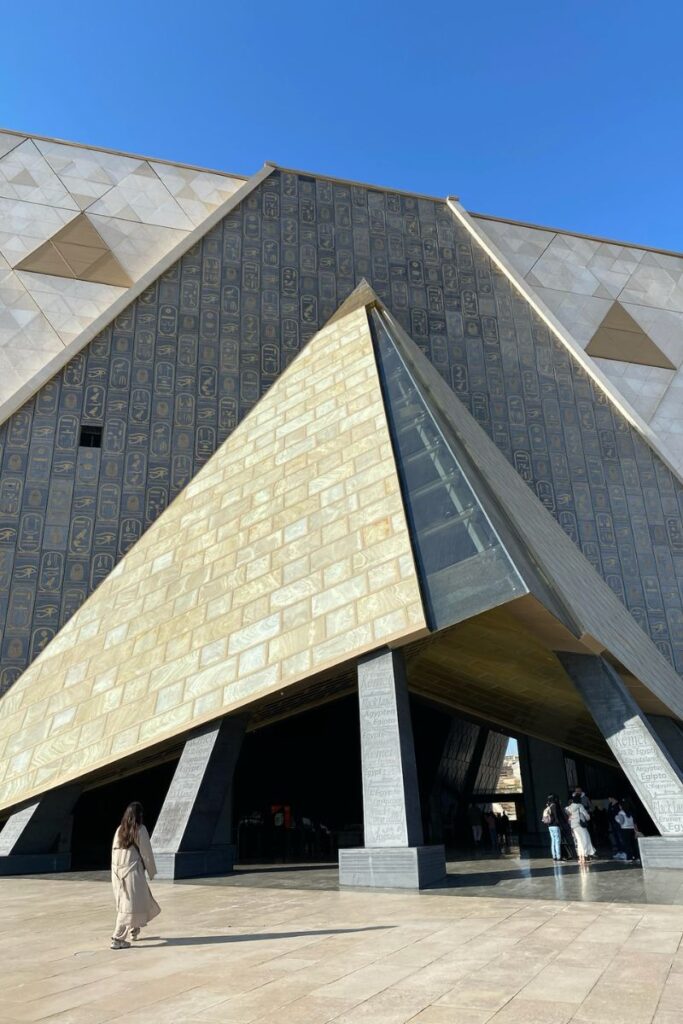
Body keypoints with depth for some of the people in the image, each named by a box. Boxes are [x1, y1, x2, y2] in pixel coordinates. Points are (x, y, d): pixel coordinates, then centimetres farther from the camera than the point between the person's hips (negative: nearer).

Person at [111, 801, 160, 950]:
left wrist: (116, 870, 19)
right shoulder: (140, 830, -11)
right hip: (132, 871, -7)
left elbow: (114, 851, 9)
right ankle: (117, 939, -2)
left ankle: (134, 929, 37)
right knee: (130, 905, 1)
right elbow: (146, 853, -6)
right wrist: (152, 871, 6)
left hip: (118, 871, 7)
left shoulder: (119, 829, 4)